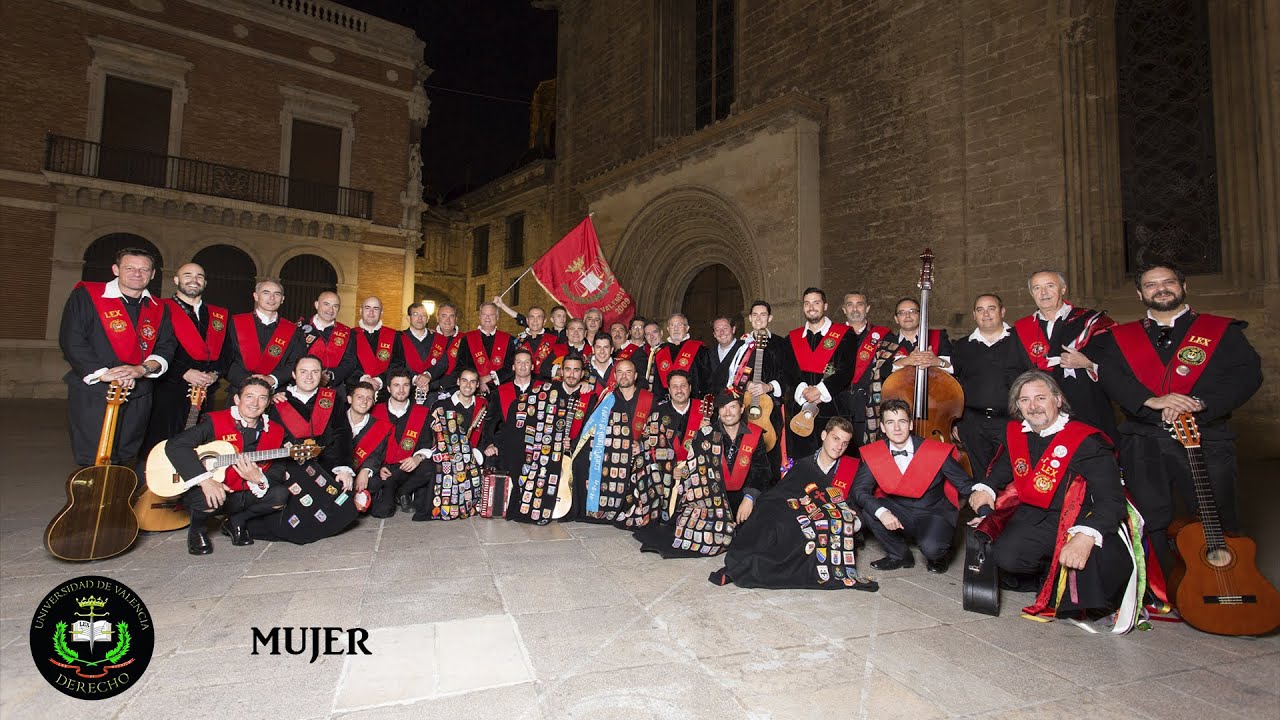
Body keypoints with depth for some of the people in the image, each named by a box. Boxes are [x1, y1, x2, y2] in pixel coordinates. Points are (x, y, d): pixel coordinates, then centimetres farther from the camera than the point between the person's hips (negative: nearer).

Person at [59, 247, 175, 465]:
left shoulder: (157, 310, 11)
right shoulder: (86, 296, -2)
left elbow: (166, 348, 5)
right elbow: (71, 341, -9)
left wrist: (142, 369, -15)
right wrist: (103, 374, -20)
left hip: (138, 397, 4)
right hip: (93, 393, -4)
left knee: (123, 462, 12)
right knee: (95, 464, -5)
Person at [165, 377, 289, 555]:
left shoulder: (275, 431, 1)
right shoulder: (215, 422, -11)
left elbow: (278, 470, -2)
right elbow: (175, 445, -22)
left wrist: (259, 479, -27)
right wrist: (205, 479, -33)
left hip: (245, 496, 4)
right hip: (213, 493, -4)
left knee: (280, 495, -21)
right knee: (209, 500, -36)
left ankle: (236, 522, 9)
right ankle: (196, 530, 3)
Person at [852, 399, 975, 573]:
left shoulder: (937, 452, -15)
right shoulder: (873, 454, -10)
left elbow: (966, 485, -11)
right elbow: (859, 491, -15)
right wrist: (881, 512, -33)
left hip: (934, 515, -3)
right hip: (898, 513, 3)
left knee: (931, 548, -32)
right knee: (869, 509, -25)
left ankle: (938, 555, 9)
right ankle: (900, 555, 1)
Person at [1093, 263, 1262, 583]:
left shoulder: (1223, 330, 11)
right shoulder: (1119, 337, 12)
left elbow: (1248, 374, -2)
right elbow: (1110, 376, -3)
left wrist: (1198, 403, -17)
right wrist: (1151, 401, -19)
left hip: (1206, 441, 0)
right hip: (1143, 445, 1)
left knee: (1219, 528, 1)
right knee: (1151, 527, 6)